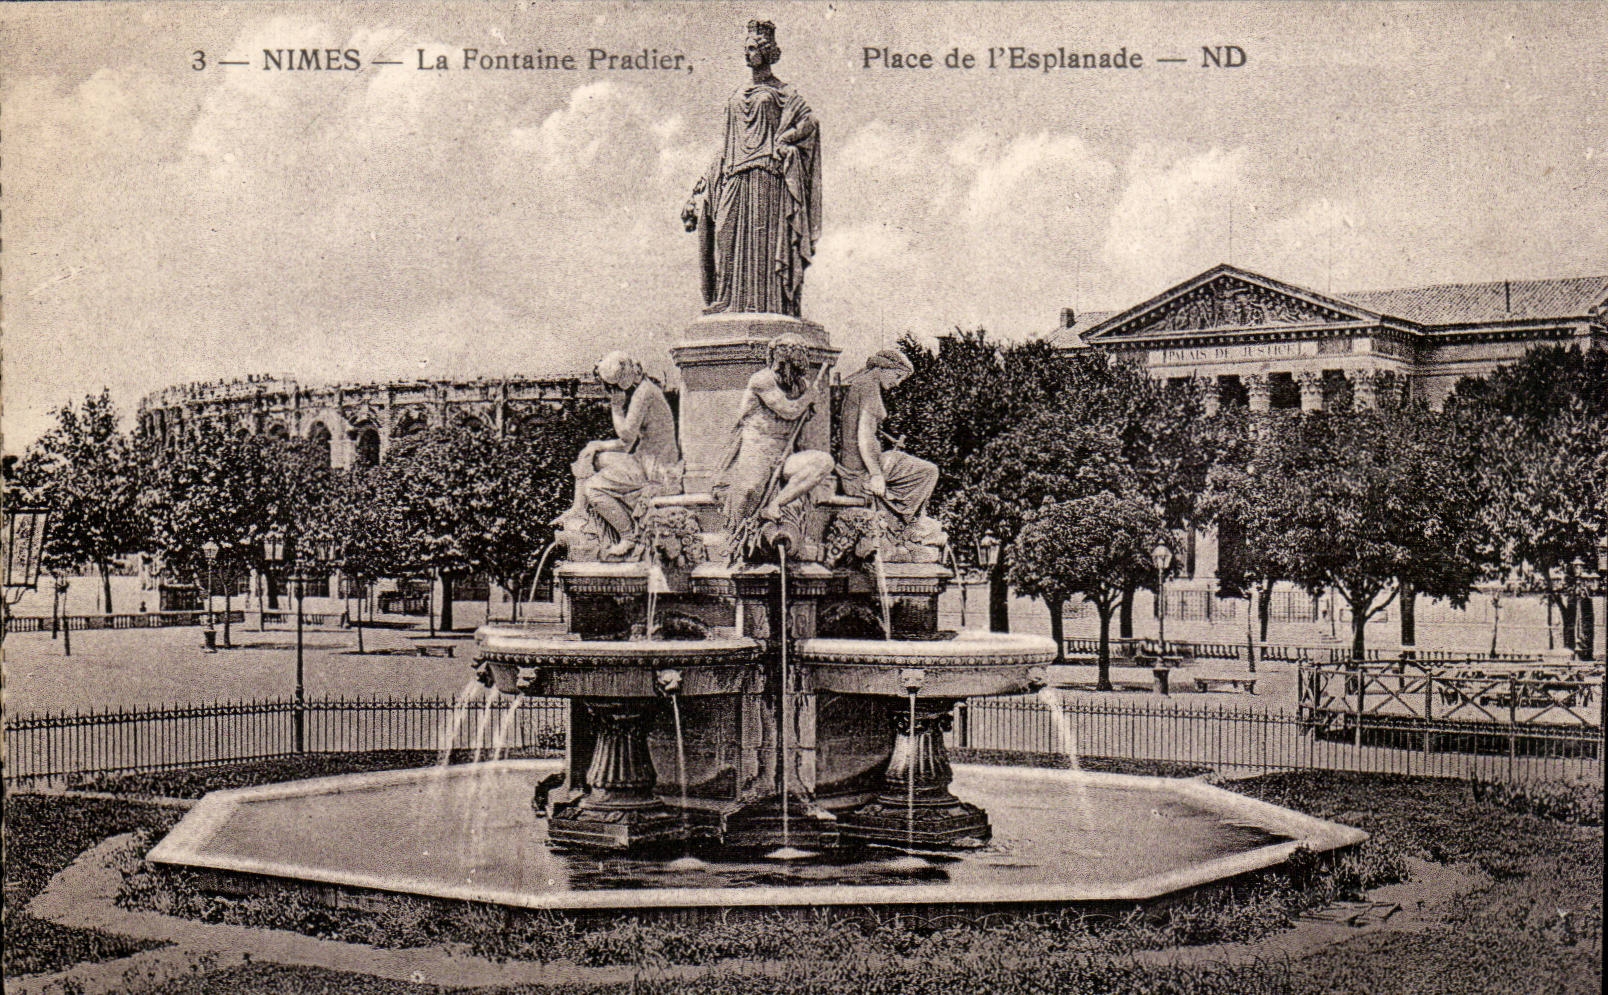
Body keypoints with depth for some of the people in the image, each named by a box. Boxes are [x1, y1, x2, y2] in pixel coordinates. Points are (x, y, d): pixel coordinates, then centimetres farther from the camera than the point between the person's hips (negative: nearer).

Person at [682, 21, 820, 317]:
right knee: (732, 240, -4)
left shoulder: (781, 92, 8)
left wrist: (781, 142, -13)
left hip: (767, 174, -5)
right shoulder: (737, 96, 23)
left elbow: (809, 121, -4)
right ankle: (733, 306, -7)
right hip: (736, 179, 5)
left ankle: (767, 305, -19)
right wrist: (701, 189, 16)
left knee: (764, 236, -14)